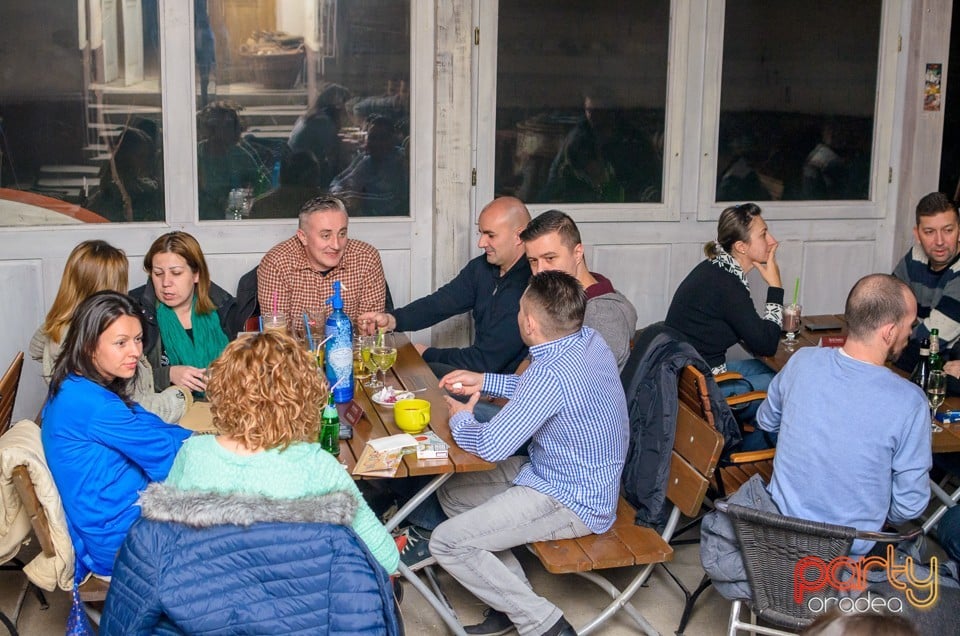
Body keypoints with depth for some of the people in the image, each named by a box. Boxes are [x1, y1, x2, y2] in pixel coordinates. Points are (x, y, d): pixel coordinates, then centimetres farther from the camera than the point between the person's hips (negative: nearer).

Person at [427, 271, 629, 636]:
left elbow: (490, 446, -26)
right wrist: (483, 382, 15)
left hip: (572, 502, -10)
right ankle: (515, 599, 16)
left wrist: (460, 417, -5)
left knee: (446, 544, -12)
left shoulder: (551, 374, -31)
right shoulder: (590, 340, -3)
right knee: (451, 493, 14)